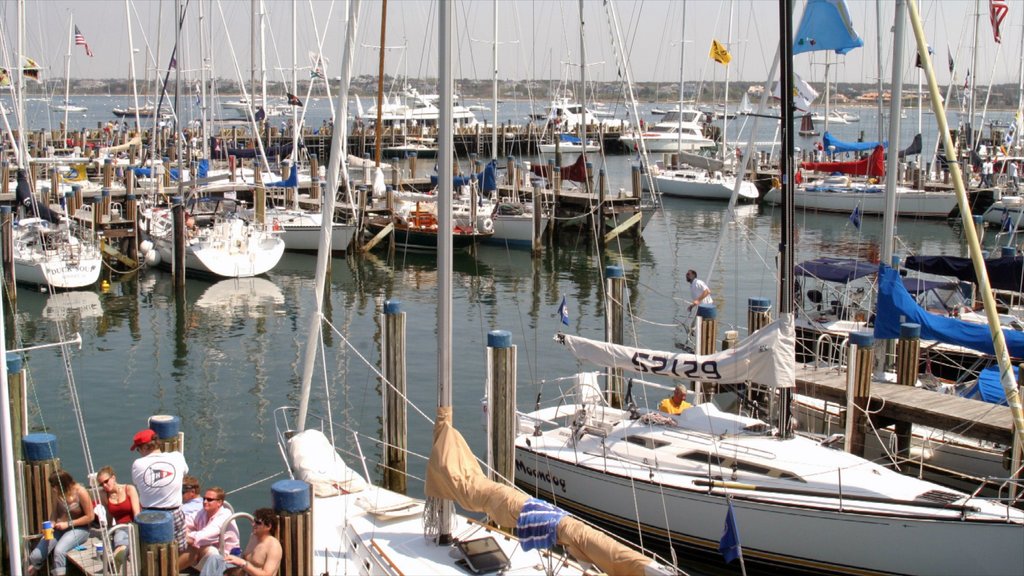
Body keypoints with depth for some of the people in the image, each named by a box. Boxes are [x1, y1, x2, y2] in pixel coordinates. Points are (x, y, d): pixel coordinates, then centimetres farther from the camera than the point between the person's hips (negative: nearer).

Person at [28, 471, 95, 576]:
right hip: (60, 528, 5)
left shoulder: (81, 492, -18)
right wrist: (51, 524, -11)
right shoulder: (58, 492, -3)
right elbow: (55, 511, 10)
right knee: (36, 555, -12)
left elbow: (90, 516, -14)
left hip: (79, 528, -5)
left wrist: (68, 524, -16)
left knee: (59, 550, -33)